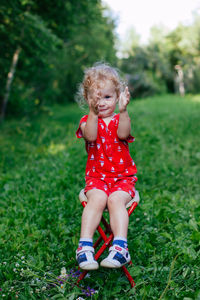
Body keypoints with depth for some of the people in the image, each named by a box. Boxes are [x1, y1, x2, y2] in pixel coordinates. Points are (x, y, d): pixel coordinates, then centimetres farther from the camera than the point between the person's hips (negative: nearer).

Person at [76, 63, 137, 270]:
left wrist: (123, 110, -30)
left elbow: (123, 134, -18)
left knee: (115, 199, -28)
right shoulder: (87, 120, 6)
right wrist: (93, 112, -30)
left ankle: (120, 247, -31)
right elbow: (91, 136, -18)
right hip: (96, 176, 0)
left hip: (123, 177, 0)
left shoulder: (121, 119, 7)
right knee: (96, 199, -28)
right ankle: (85, 247, -30)